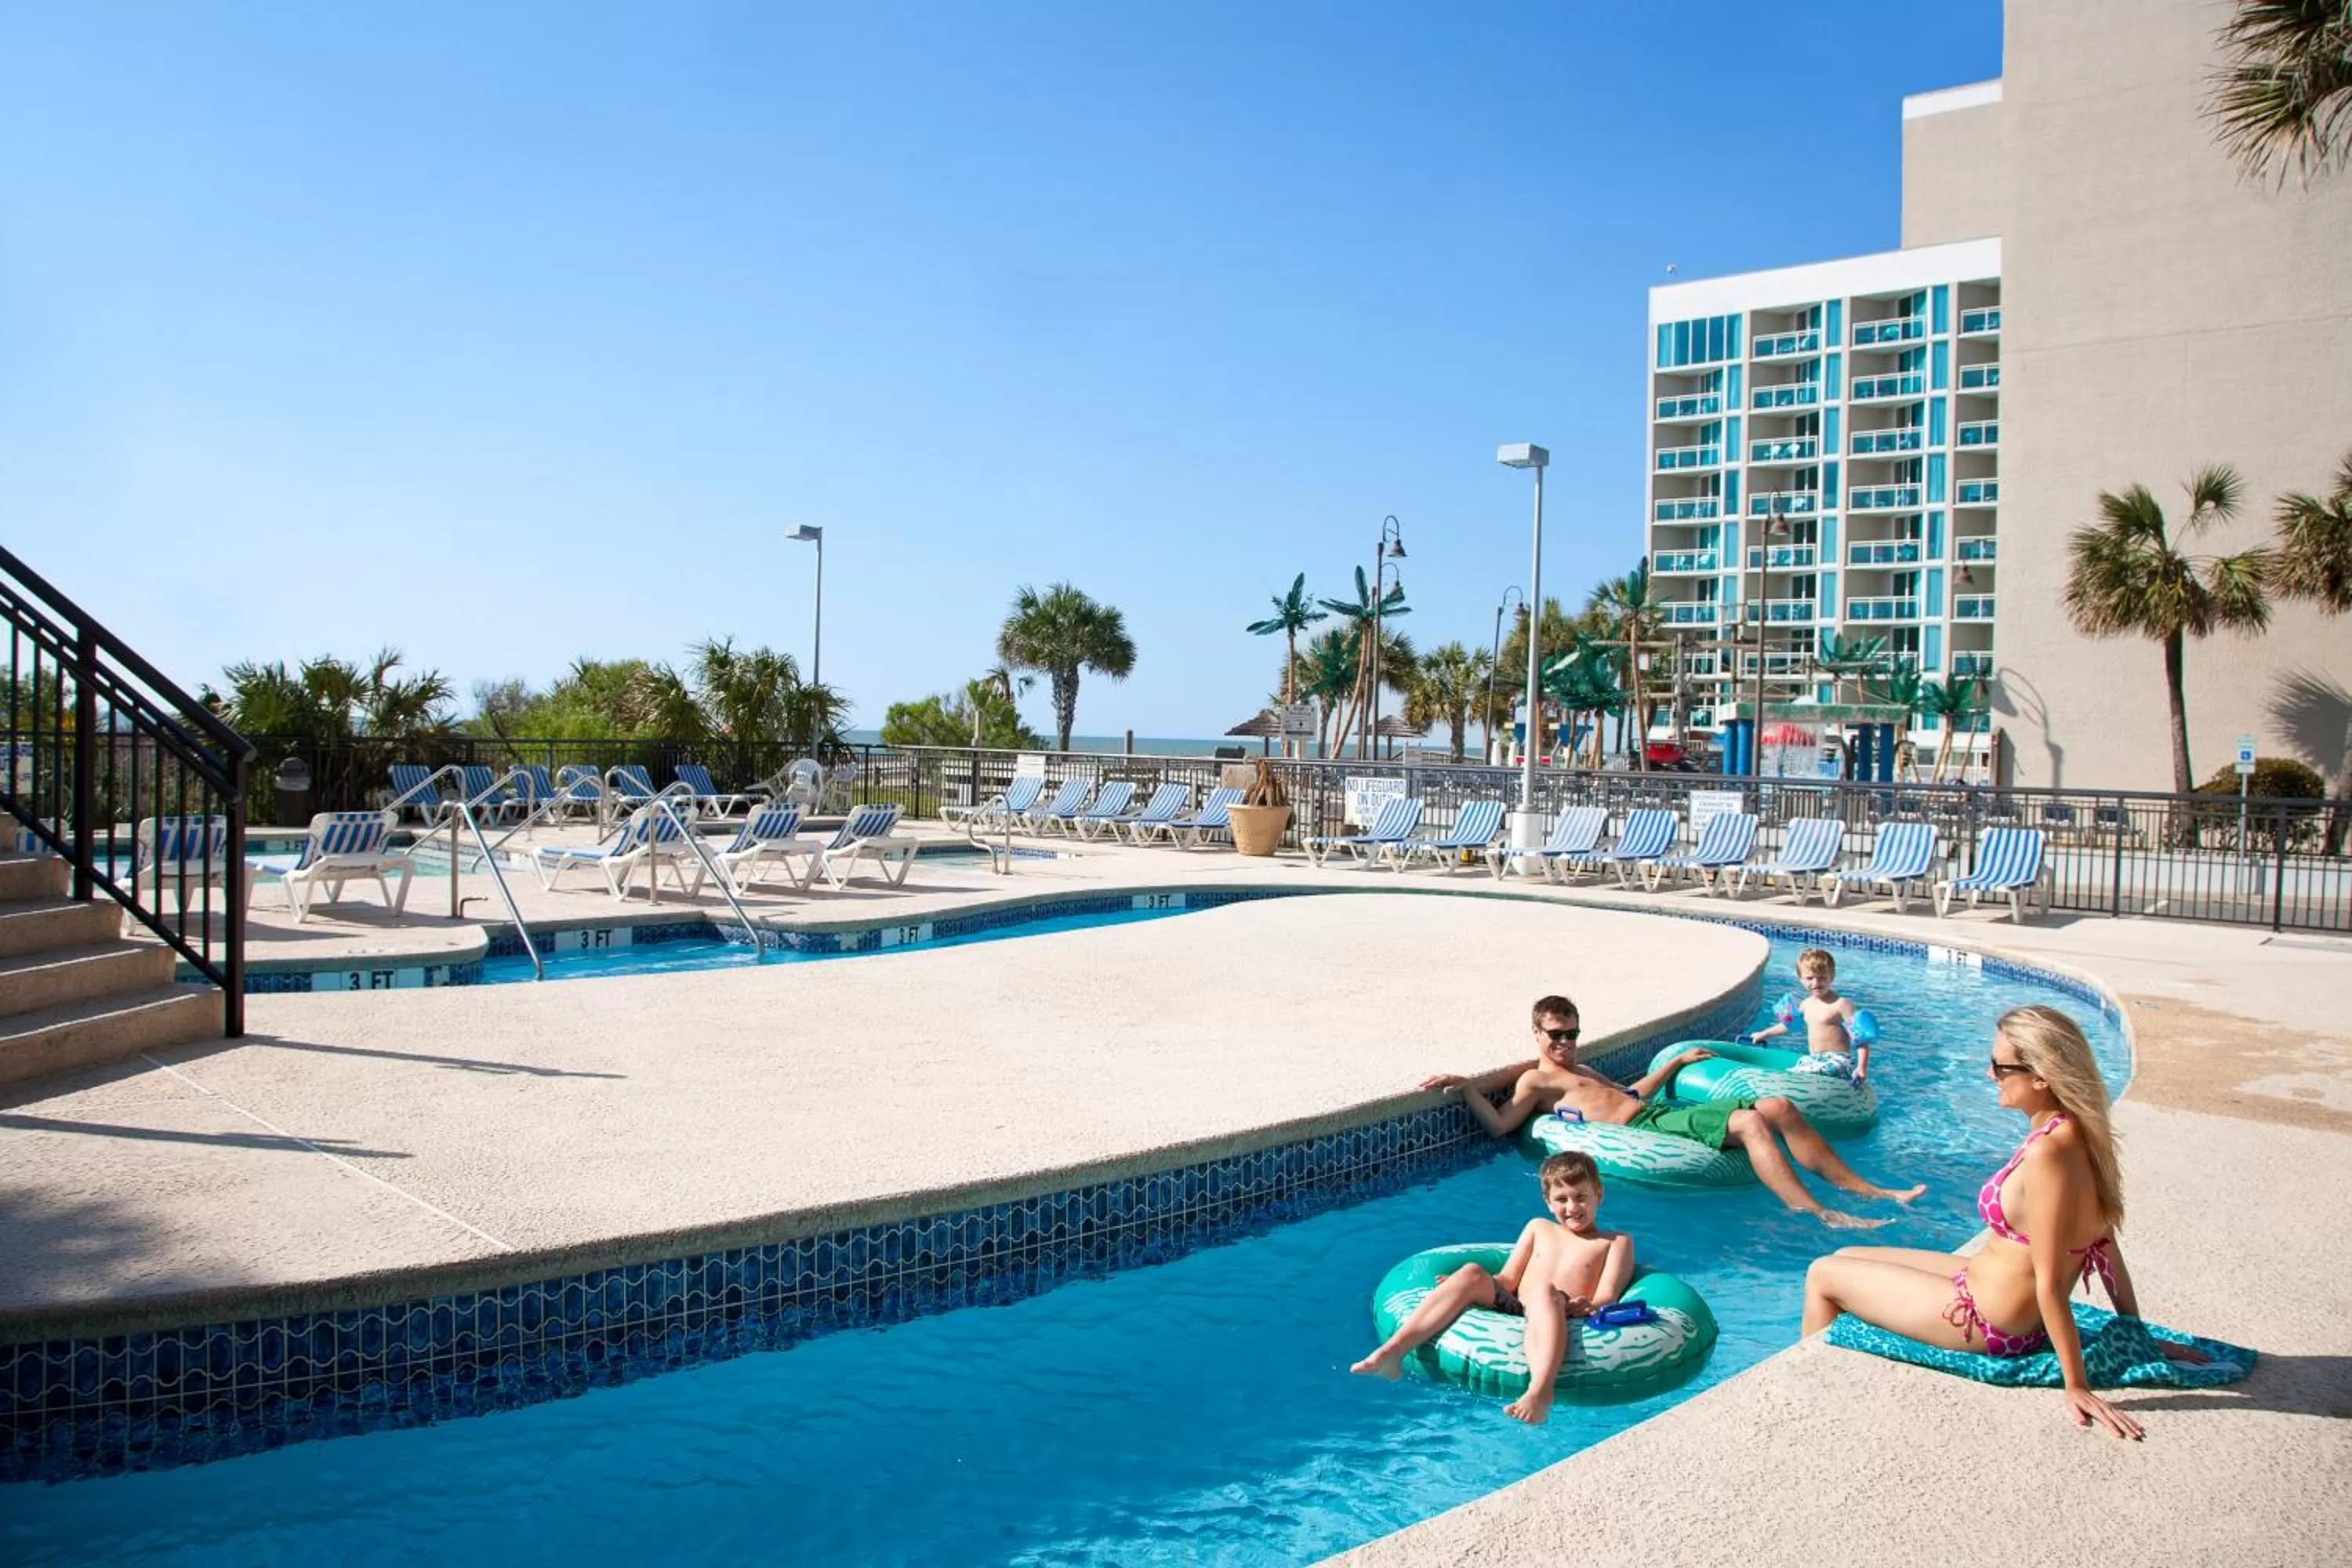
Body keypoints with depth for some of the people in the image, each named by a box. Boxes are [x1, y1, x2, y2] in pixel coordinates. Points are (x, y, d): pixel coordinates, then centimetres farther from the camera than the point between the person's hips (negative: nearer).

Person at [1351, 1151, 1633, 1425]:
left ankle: (1540, 1391, -65)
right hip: (1511, 1309, 4)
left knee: (1545, 1290, -37)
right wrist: (1461, 1286, 5)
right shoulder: (1538, 1228, 31)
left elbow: (1606, 1299, 6)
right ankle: (1392, 1351, -41)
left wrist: (1583, 1306, -17)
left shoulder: (1616, 1242, 22)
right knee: (1472, 1273, -26)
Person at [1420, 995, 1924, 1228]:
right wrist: (1466, 1087, -24)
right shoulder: (1535, 1081, 2)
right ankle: (1819, 1215, -33)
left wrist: (1677, 1061, 44)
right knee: (1750, 1122, -28)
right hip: (1643, 1130, -10)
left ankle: (1867, 1190, -2)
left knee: (1780, 1107, -3)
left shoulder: (1580, 1071, 30)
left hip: (1661, 1111, 10)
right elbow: (1500, 1124, -12)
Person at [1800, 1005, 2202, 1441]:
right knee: (1847, 1257, 20)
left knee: (1822, 1276, 5)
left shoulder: (2047, 1153, -33)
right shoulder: (2079, 1136, -4)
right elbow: (2107, 1250, 3)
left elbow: (2051, 1284, -28)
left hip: (1987, 1322, -9)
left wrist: (2077, 1388, -21)